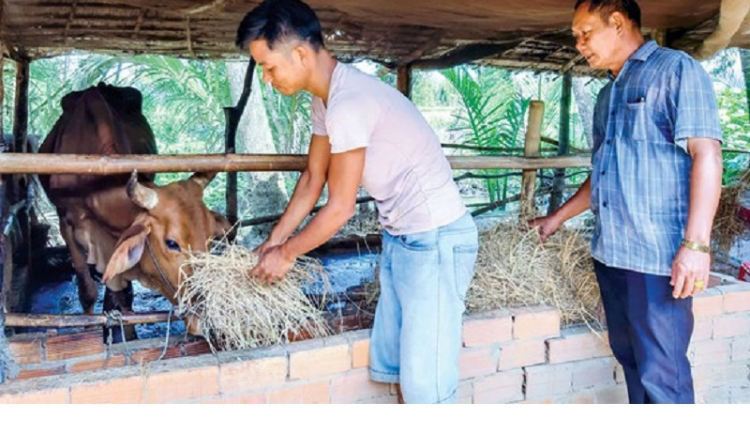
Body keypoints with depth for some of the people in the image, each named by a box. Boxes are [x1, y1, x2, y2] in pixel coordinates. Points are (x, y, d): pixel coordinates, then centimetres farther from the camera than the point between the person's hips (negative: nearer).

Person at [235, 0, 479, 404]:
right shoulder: (325, 98, 7)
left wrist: (286, 253, -2)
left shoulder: (349, 103, -23)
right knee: (390, 366, 15)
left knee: (424, 385, -5)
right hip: (400, 238, 10)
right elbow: (312, 179, 16)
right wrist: (273, 241, 16)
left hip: (436, 241, -10)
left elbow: (339, 208, -17)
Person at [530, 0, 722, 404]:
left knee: (661, 371, -4)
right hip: (609, 251, 8)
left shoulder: (676, 69, -4)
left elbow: (705, 153, -14)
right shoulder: (607, 95, 19)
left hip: (658, 255, -7)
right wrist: (558, 217, 27)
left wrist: (696, 243, -21)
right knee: (629, 355, 14)